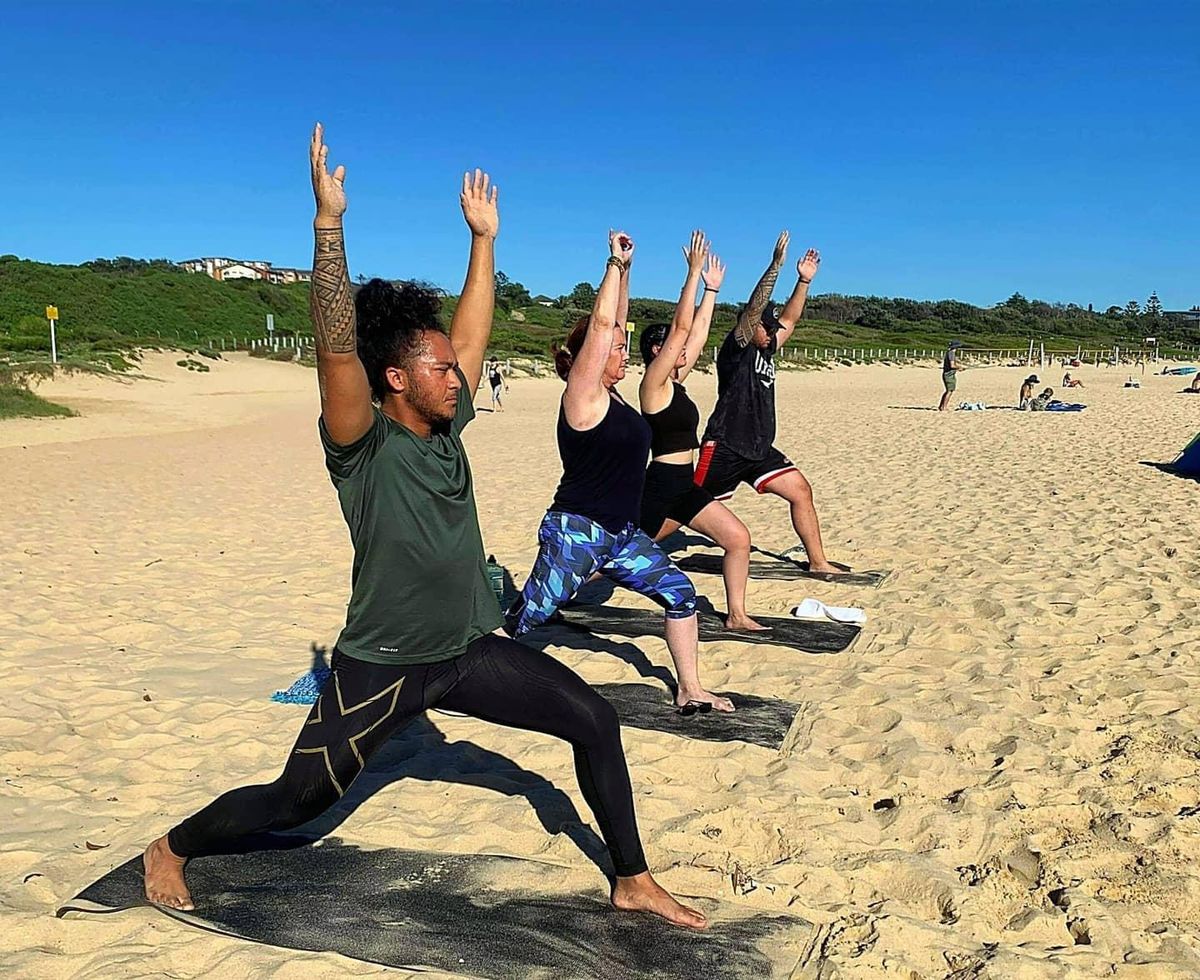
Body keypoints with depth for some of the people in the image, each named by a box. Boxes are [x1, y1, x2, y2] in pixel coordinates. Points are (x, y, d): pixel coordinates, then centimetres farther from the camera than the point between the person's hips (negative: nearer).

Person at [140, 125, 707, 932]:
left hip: (471, 651, 6)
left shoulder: (449, 425, -1)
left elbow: (473, 332, 7)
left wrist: (484, 237, 9)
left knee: (595, 721, -1)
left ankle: (633, 882, 14)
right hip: (382, 668, -6)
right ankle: (170, 849, 37)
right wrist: (330, 223, -39)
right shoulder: (365, 444, -18)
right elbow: (337, 346, -33)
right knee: (294, 802, 7)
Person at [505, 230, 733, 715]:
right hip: (575, 532, -9)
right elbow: (600, 324, -21)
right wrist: (616, 263, -13)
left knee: (681, 594, 4)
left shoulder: (609, 393, 9)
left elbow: (612, 323, 16)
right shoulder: (583, 393, -13)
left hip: (621, 534, 9)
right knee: (523, 619, -1)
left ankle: (690, 691, 13)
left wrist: (624, 271, 11)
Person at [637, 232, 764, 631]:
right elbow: (681, 326, -20)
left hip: (685, 486, 9)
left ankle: (736, 615, 9)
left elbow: (698, 329, 14)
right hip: (660, 487, -8)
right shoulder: (654, 382, -13)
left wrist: (712, 288, 13)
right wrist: (694, 272, -18)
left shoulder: (676, 381, 9)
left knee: (739, 539, 1)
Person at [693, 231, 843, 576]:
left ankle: (818, 562, 7)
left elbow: (788, 319, 20)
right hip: (725, 447, -8)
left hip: (759, 449, 8)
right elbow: (753, 308, -20)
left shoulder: (766, 351, 14)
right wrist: (776, 266, -26)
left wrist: (804, 280, 12)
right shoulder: (736, 349, -8)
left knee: (801, 491, 1)